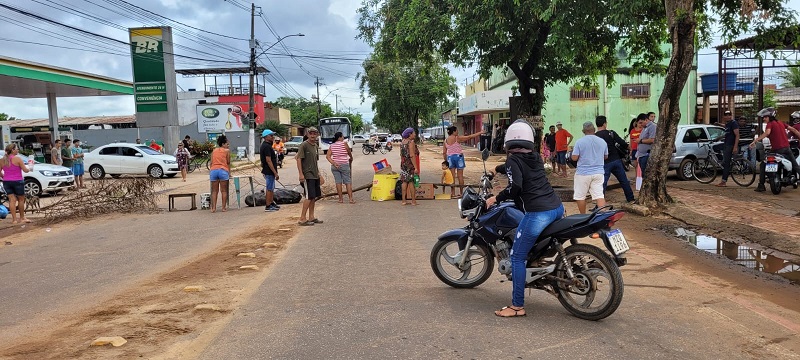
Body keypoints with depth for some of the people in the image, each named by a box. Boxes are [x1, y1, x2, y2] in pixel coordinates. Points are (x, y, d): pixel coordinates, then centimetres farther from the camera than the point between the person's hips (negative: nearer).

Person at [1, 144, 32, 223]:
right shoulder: (17, 158, -12)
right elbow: (25, 170, -11)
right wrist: (29, 169, 9)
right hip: (17, 181, -5)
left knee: (12, 200, 5)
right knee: (21, 199, 9)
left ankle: (14, 219, 2)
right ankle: (22, 218, 16)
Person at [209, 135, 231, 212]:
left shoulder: (214, 151, 19)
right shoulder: (227, 151, 6)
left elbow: (211, 162, 16)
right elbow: (228, 162, 5)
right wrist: (229, 172, 14)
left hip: (213, 170, 4)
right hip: (223, 170, -4)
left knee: (214, 191, 7)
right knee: (224, 190, 2)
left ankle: (213, 208, 3)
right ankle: (224, 207, 1)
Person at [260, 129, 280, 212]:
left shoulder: (265, 145, 13)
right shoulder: (266, 147, -19)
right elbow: (268, 161, -23)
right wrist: (275, 173, -23)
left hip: (269, 171, 10)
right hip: (269, 171, -10)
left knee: (271, 188, 18)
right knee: (269, 189, -4)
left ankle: (271, 203, 28)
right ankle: (268, 206, 2)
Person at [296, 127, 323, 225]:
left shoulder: (315, 146, 15)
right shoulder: (303, 145, -9)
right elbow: (299, 159, -14)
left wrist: (318, 174, 22)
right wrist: (301, 174, -20)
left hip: (315, 175, 8)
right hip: (307, 175, -8)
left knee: (314, 196, 10)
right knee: (309, 197, -11)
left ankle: (311, 217, 19)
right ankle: (302, 218, -6)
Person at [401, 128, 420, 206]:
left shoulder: (402, 142, 11)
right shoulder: (411, 142, -13)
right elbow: (412, 155, -20)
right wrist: (416, 167, -20)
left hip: (403, 164, 8)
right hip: (411, 164, -8)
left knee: (404, 181, 9)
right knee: (411, 182, -2)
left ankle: (404, 200, 11)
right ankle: (413, 201, 3)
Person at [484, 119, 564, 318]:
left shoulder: (513, 160, -2)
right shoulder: (536, 157, 18)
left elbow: (516, 186, -19)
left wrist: (496, 198, -5)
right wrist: (498, 169, 54)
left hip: (537, 213, -8)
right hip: (557, 207, 8)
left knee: (517, 257, 1)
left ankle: (517, 306, 3)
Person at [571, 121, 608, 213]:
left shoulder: (579, 142, -10)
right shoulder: (602, 141, 4)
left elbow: (574, 158, -11)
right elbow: (606, 157, 15)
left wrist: (573, 151, 9)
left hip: (583, 173, -4)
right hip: (598, 172, 4)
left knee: (580, 196, 8)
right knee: (599, 195, -1)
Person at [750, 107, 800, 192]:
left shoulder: (770, 124, -6)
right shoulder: (781, 123, 14)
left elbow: (767, 133, -25)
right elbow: (793, 130, 17)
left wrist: (754, 141, -33)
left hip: (777, 150, -6)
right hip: (787, 148, 6)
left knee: (763, 165, 5)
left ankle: (761, 185, -1)